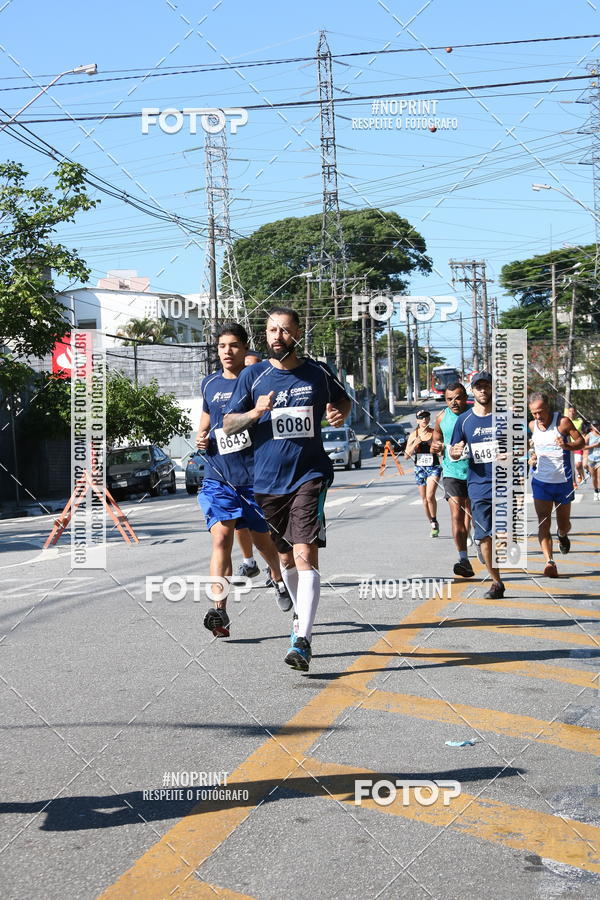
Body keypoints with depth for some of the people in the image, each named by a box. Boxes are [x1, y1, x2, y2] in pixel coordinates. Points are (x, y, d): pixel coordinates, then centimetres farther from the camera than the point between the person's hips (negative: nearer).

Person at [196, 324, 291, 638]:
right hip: (218, 476, 2)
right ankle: (219, 610, -19)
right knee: (221, 537, -15)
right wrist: (201, 439, 5)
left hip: (255, 474, -2)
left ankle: (280, 580, 44)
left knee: (264, 539, 13)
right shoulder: (210, 384, 11)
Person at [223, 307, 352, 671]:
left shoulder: (318, 373, 3)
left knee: (306, 555, -16)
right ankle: (302, 615, 39)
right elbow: (229, 425, 3)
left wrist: (340, 414, -1)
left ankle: (303, 640, -19)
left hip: (310, 474, -2)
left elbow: (344, 398, 22)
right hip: (268, 480, 2)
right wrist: (255, 413, -17)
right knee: (286, 557, 15)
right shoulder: (252, 377, 2)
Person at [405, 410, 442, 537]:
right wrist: (415, 444, -12)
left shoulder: (434, 433, -2)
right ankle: (432, 523, 22)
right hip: (419, 468, 3)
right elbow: (407, 456, 2)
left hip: (434, 468, -3)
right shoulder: (413, 435, 3)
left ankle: (435, 522, -1)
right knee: (424, 499, 8)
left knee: (430, 496, -18)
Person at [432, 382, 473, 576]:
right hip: (452, 472, 0)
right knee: (456, 514, -14)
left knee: (470, 512, 15)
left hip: (475, 472, 0)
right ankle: (464, 560, -19)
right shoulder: (442, 418, 4)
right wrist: (436, 446, -2)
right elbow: (437, 438, 21)